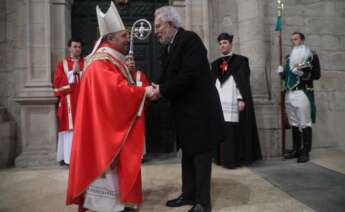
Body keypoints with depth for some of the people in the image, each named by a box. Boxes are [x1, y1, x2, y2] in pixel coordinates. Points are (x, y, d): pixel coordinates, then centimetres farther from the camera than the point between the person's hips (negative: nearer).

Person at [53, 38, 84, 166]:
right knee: (70, 128, -5)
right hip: (69, 102, -1)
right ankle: (68, 157, 0)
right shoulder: (62, 64, 9)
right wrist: (72, 72, -7)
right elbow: (57, 83, -1)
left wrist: (80, 72, -6)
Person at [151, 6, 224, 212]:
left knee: (201, 155, 0)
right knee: (187, 154, 15)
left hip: (200, 109, -9)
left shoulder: (190, 39, -13)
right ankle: (189, 194, 29)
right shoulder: (169, 48, 14)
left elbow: (189, 75, -25)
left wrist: (162, 91, -17)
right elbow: (169, 78, 12)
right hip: (185, 110, 9)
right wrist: (157, 90, -6)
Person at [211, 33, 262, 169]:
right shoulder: (215, 64, 18)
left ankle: (235, 159, 1)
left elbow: (244, 82, -4)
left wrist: (242, 99, -14)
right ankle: (223, 157, 11)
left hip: (234, 102, -4)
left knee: (234, 130, -7)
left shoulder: (240, 60, 4)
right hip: (219, 102, 5)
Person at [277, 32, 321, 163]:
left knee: (305, 124, -4)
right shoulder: (289, 57, 19)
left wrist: (303, 73, -20)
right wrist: (281, 72, 2)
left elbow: (317, 74, -6)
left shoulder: (312, 55, 0)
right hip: (289, 94, 6)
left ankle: (305, 152, 2)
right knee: (294, 124, 10)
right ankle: (296, 150, 19)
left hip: (303, 94, -6)